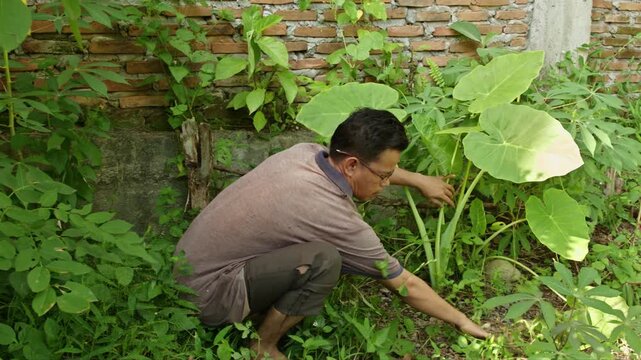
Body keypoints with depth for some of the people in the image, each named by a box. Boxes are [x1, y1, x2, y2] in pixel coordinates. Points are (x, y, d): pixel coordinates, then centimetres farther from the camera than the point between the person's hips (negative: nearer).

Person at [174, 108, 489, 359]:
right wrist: (463, 322, 3)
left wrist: (419, 180, 26)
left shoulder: (304, 152, -5)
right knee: (324, 259, -26)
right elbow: (406, 286, -11)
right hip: (207, 296, -8)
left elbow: (370, 164, 20)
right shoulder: (336, 219, -25)